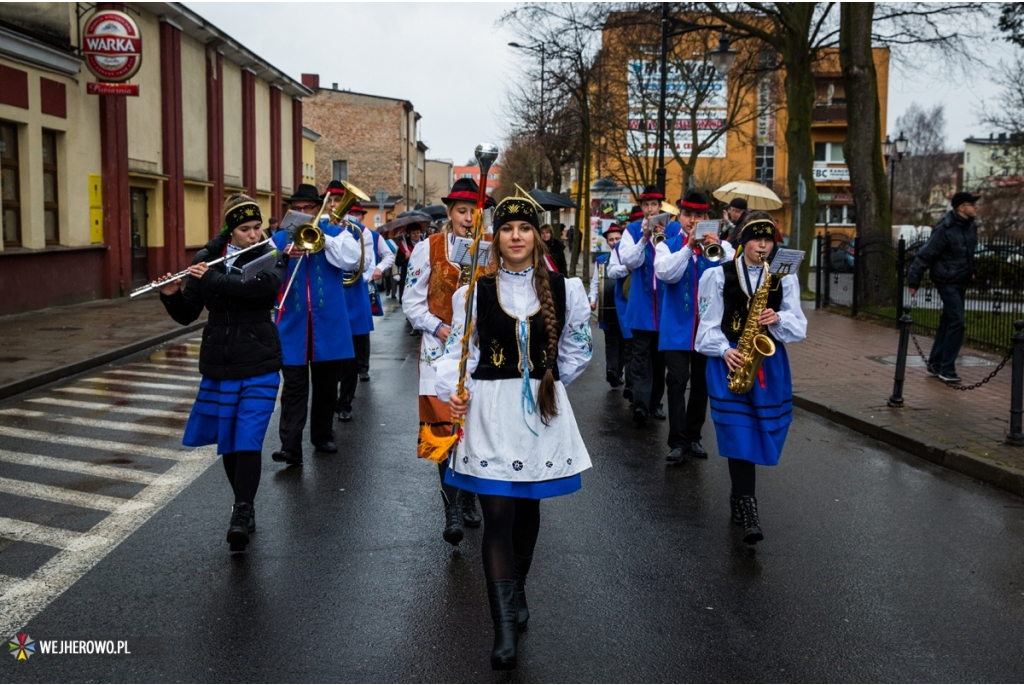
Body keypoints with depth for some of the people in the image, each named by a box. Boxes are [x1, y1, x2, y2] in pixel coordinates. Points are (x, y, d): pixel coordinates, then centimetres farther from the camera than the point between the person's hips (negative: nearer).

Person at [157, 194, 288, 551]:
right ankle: (244, 505, 27)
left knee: (248, 441, -12)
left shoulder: (270, 256, -2)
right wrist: (171, 295, -15)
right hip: (218, 365, 3)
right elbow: (186, 315, 5)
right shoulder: (207, 259, 5)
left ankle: (242, 515, -10)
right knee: (227, 441, 10)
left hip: (259, 365, -3)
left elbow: (267, 286, -27)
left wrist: (214, 279, -26)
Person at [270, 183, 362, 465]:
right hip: (293, 325, -1)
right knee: (294, 386, -6)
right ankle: (290, 447, -8)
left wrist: (321, 237, -18)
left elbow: (351, 258, -15)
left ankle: (323, 435, 28)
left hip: (328, 324, 1)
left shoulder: (335, 234, 5)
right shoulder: (279, 239, 6)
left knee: (326, 384, 13)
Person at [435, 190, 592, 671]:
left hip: (542, 409, 2)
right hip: (490, 410, -2)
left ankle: (516, 591, 37)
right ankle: (504, 627, -4)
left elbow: (578, 348, 14)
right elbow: (458, 348, -2)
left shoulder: (563, 289, 3)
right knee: (497, 514, -7)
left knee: (529, 505, 14)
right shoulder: (476, 291, -1)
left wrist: (548, 383, 12)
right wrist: (453, 389, -18)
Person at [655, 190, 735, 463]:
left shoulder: (720, 244, 6)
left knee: (701, 383, 9)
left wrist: (717, 249, -26)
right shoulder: (667, 245, 4)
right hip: (677, 325, -2)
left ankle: (694, 437, 20)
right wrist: (688, 247, -24)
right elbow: (666, 274, -15)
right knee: (677, 381, -7)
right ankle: (677, 441, -3)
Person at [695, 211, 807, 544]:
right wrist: (725, 351, -15)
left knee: (760, 430, 7)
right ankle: (747, 510, -10)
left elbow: (798, 328, 3)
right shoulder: (719, 276, 2)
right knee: (738, 433, -11)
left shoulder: (785, 278, 7)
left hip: (769, 363, 2)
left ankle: (738, 497, 27)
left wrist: (778, 319, -17)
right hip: (730, 362, -2)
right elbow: (708, 325, 1)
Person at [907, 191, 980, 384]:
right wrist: (913, 281, -17)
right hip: (947, 282, -9)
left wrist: (972, 270, 18)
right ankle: (947, 369, -5)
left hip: (961, 282, 9)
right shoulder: (945, 229, -20)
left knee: (948, 322, 14)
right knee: (957, 322, -12)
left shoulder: (969, 226, 5)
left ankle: (935, 364, 24)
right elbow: (926, 255, -18)